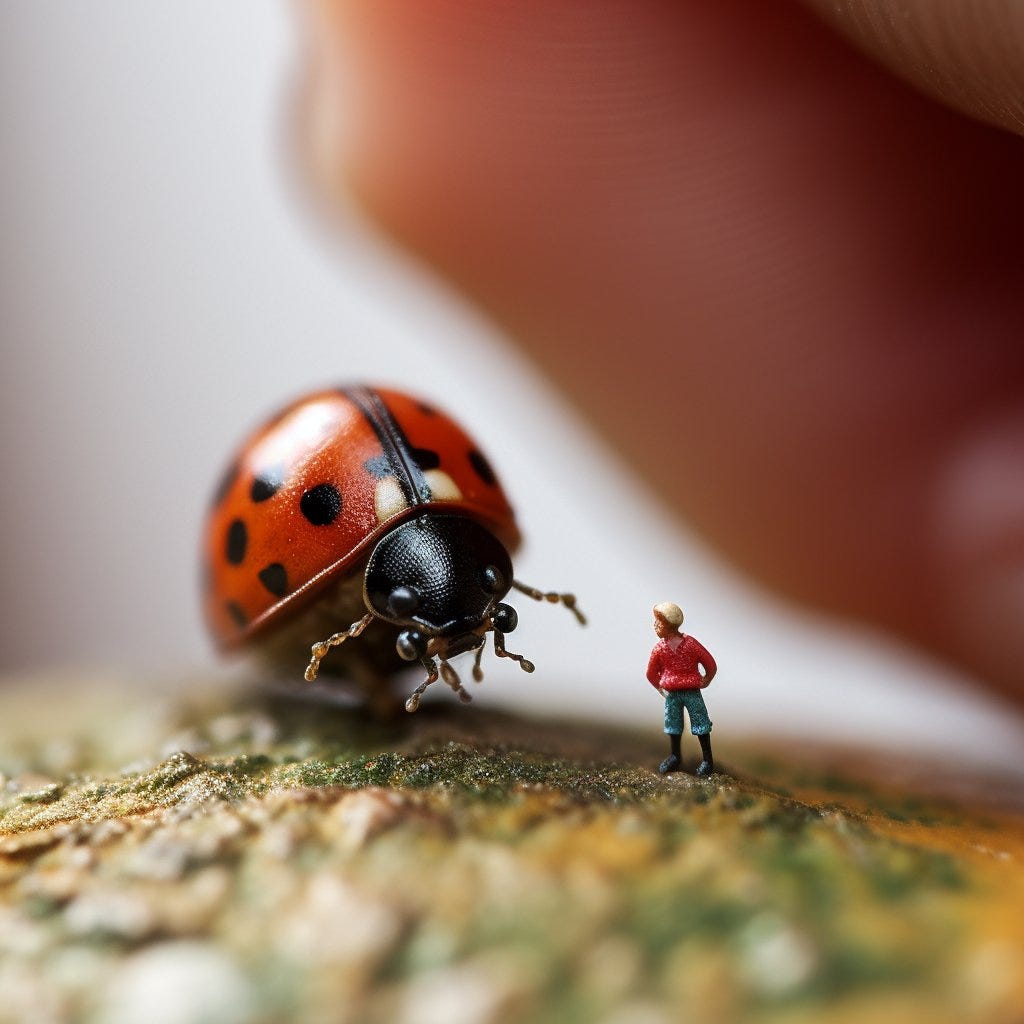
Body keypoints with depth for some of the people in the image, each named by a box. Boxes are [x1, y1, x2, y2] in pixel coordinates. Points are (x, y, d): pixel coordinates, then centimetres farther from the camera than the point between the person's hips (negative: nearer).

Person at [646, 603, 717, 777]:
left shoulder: (690, 644, -12)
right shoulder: (659, 648, -6)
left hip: (692, 692, -2)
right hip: (671, 694, 2)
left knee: (700, 724, 5)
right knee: (673, 724, 11)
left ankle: (707, 760, 13)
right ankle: (675, 757, 25)